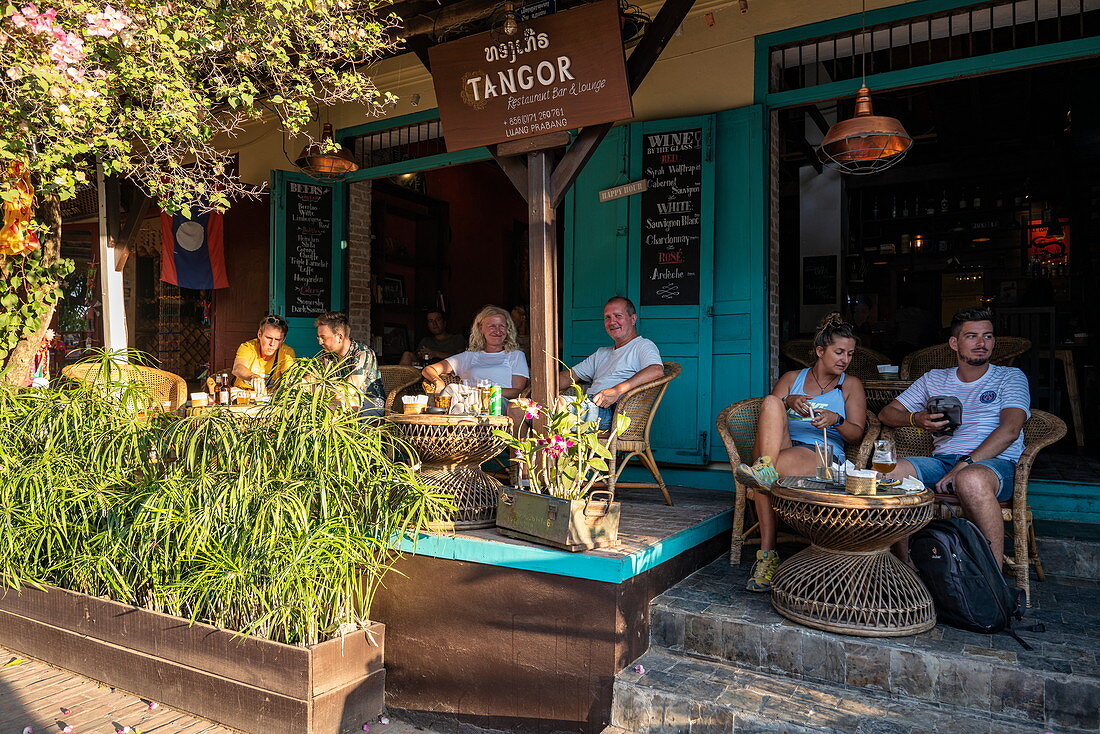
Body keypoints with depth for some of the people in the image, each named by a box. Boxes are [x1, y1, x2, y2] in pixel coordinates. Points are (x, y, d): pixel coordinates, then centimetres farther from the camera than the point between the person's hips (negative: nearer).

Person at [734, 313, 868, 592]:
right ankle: (765, 467, -48)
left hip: (826, 456, -2)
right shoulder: (792, 378, 23)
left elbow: (857, 434, 9)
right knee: (771, 402, -30)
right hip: (784, 448, 2)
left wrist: (835, 420, -13)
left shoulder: (851, 385, 20)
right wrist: (787, 403, -11)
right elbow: (763, 421, 10)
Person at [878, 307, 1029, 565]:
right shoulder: (934, 379, 22)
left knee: (971, 480, -41)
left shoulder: (1011, 377, 11)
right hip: (942, 461, 4)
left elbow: (1010, 430, -6)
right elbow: (886, 413, 20)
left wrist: (964, 465, -19)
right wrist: (916, 419, -5)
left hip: (995, 462, -3)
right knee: (886, 472, -26)